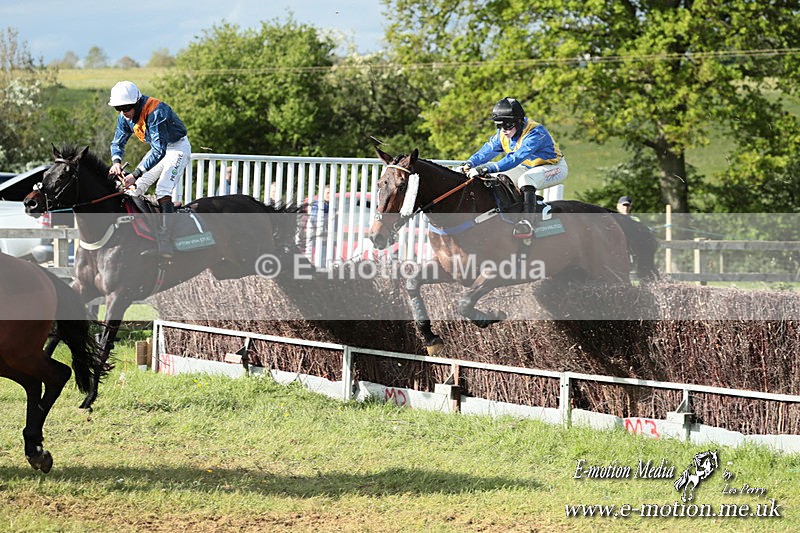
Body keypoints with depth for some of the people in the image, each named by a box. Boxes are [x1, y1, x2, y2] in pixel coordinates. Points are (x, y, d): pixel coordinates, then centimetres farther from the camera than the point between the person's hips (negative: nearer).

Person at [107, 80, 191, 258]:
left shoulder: (155, 112, -34)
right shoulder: (125, 117, -9)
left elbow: (159, 151, -38)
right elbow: (118, 142, 0)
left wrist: (136, 174, -44)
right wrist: (116, 161, -24)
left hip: (177, 147, -8)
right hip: (158, 147, 8)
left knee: (163, 190, -24)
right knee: (135, 187, 1)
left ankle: (165, 244, -31)